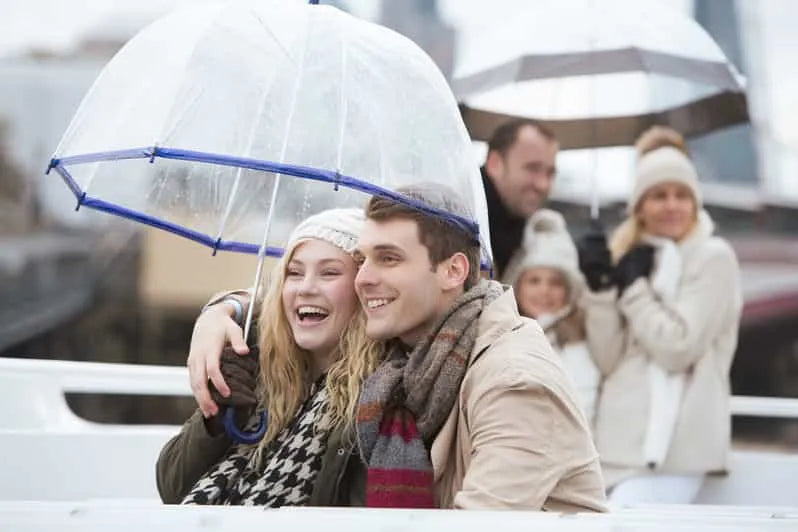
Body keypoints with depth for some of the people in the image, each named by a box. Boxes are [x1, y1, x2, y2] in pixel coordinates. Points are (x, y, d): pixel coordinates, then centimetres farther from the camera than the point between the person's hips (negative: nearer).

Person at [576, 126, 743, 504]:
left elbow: (678, 347, -14)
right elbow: (607, 360, 6)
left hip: (671, 444, -6)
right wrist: (601, 285, -6)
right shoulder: (630, 259, 15)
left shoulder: (714, 257, -3)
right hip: (622, 440, 6)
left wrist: (631, 286, -6)